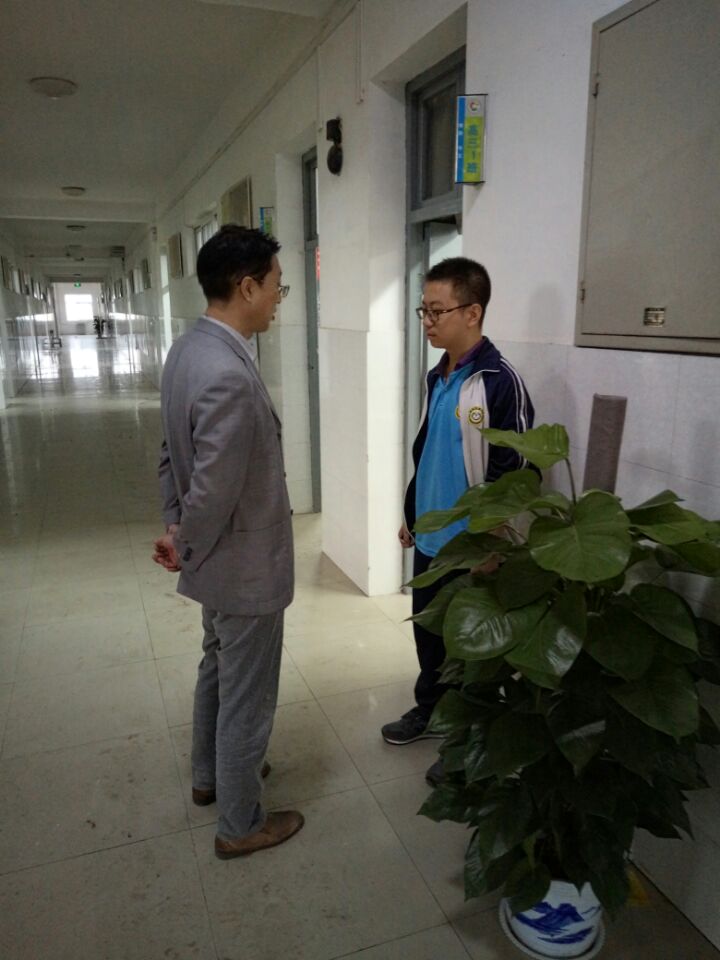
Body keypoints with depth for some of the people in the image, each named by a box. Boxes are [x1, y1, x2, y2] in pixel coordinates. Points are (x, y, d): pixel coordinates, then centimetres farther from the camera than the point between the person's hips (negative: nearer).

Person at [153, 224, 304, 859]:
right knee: (247, 697, 9)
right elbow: (215, 490, -27)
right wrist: (187, 549, -10)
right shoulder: (229, 375, -30)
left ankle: (210, 775, 49)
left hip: (219, 561, 10)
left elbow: (173, 453, 9)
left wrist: (175, 530, 11)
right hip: (247, 566, -10)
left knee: (218, 669, 27)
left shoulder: (189, 349, 2)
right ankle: (240, 825, 31)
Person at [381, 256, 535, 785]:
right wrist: (410, 513, 19)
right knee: (428, 632, 21)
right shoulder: (438, 377, 7)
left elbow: (516, 472, -19)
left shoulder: (499, 382, -19)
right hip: (430, 539, 8)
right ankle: (430, 710, 43)